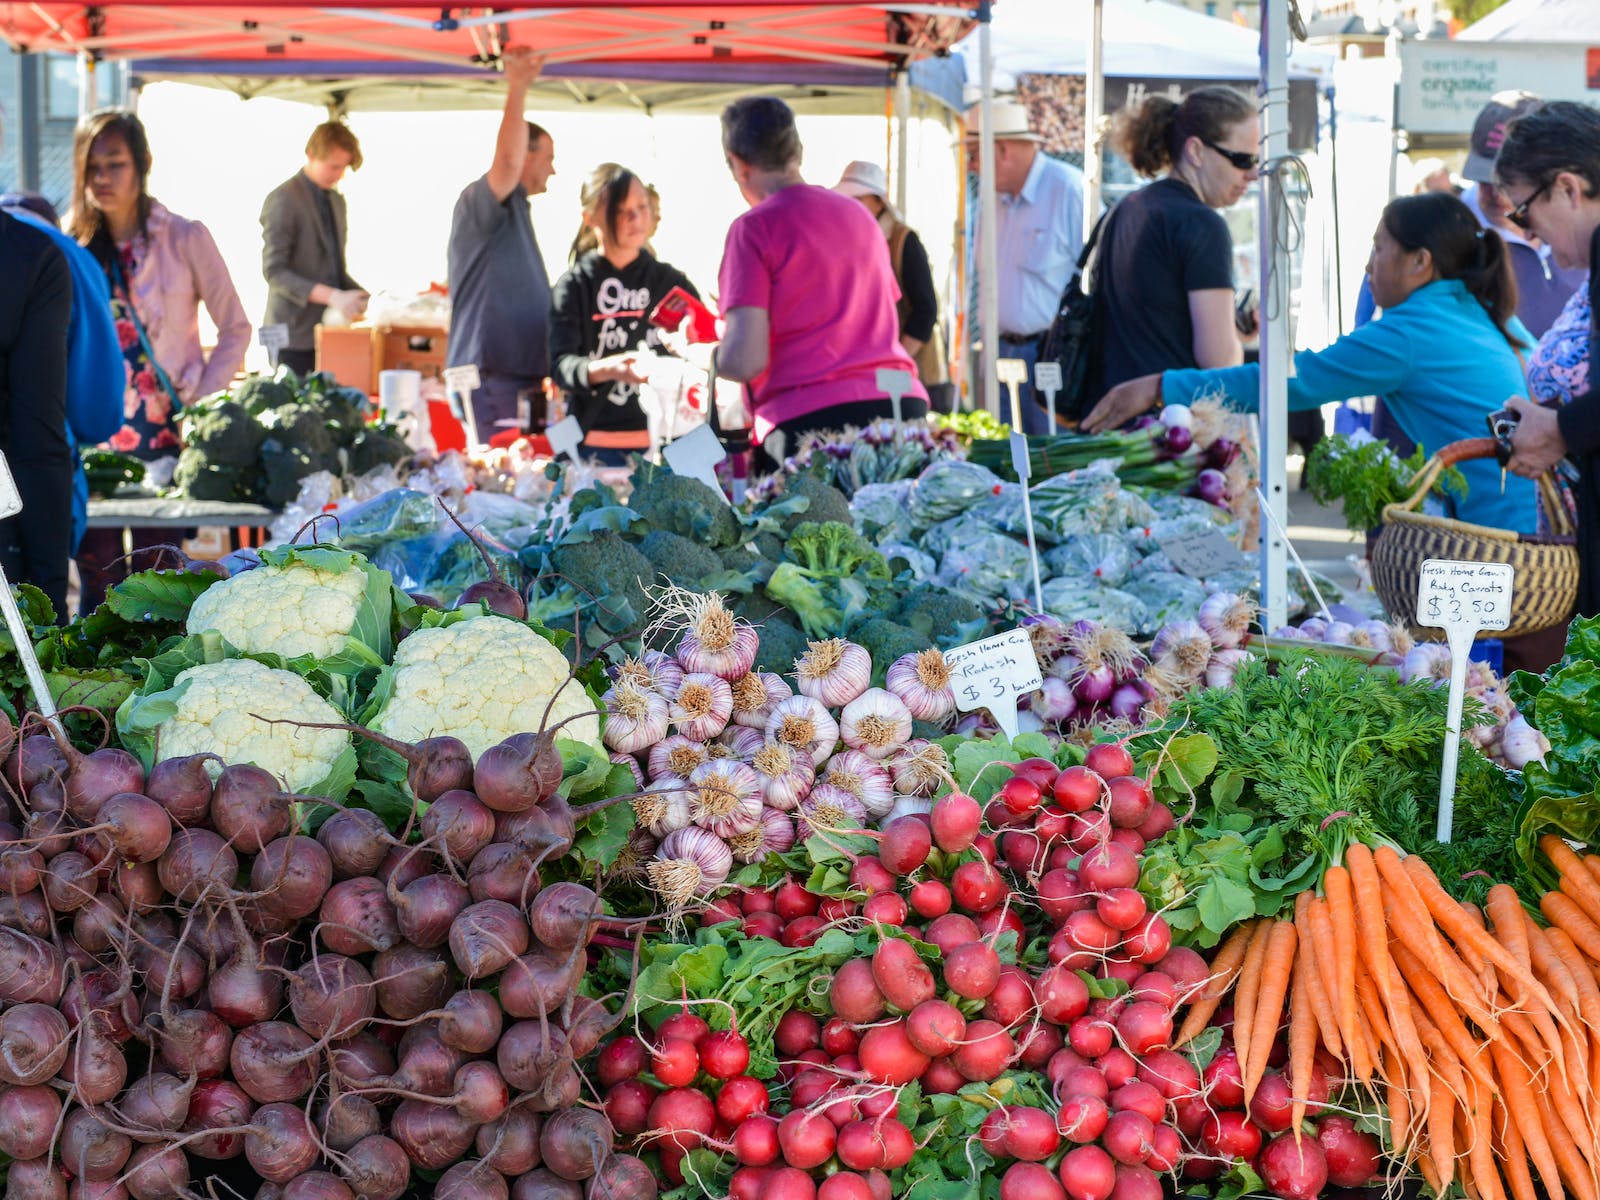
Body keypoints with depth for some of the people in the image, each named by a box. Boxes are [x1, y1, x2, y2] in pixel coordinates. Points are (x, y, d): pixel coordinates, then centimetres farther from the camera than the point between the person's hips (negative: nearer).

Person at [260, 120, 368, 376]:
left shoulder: (336, 201, 17)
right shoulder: (283, 200, -9)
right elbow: (274, 272, -16)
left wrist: (363, 297, 4)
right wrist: (330, 296, -25)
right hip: (295, 334, -7)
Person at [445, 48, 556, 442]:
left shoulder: (516, 211, 23)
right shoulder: (479, 201, -7)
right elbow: (507, 160, -30)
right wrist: (517, 88, -30)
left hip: (520, 376, 10)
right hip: (491, 378, -10)